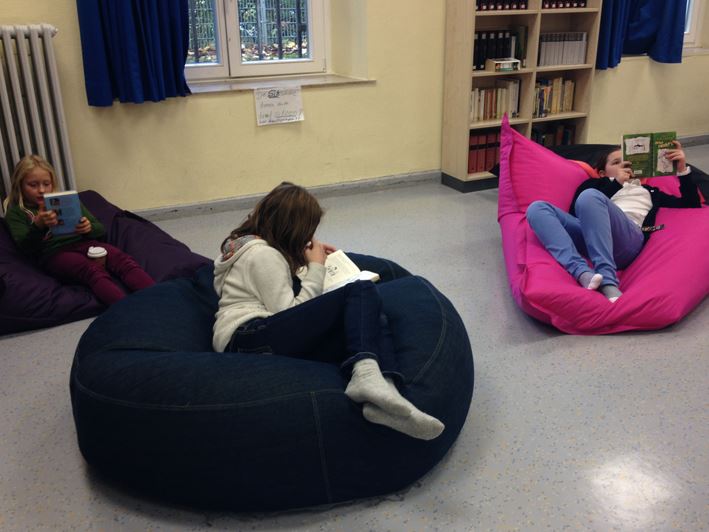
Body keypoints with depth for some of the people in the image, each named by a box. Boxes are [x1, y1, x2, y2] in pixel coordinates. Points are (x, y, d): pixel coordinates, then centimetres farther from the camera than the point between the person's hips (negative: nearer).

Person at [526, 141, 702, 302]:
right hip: (589, 234, 1)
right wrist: (616, 183, 16)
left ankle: (607, 281, -44)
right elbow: (576, 211, 14)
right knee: (537, 208, -24)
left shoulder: (649, 191, 40)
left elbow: (692, 204, 33)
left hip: (629, 238, -1)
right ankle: (583, 273, -45)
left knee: (590, 196, -32)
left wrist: (682, 168, 22)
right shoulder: (594, 184, 34)